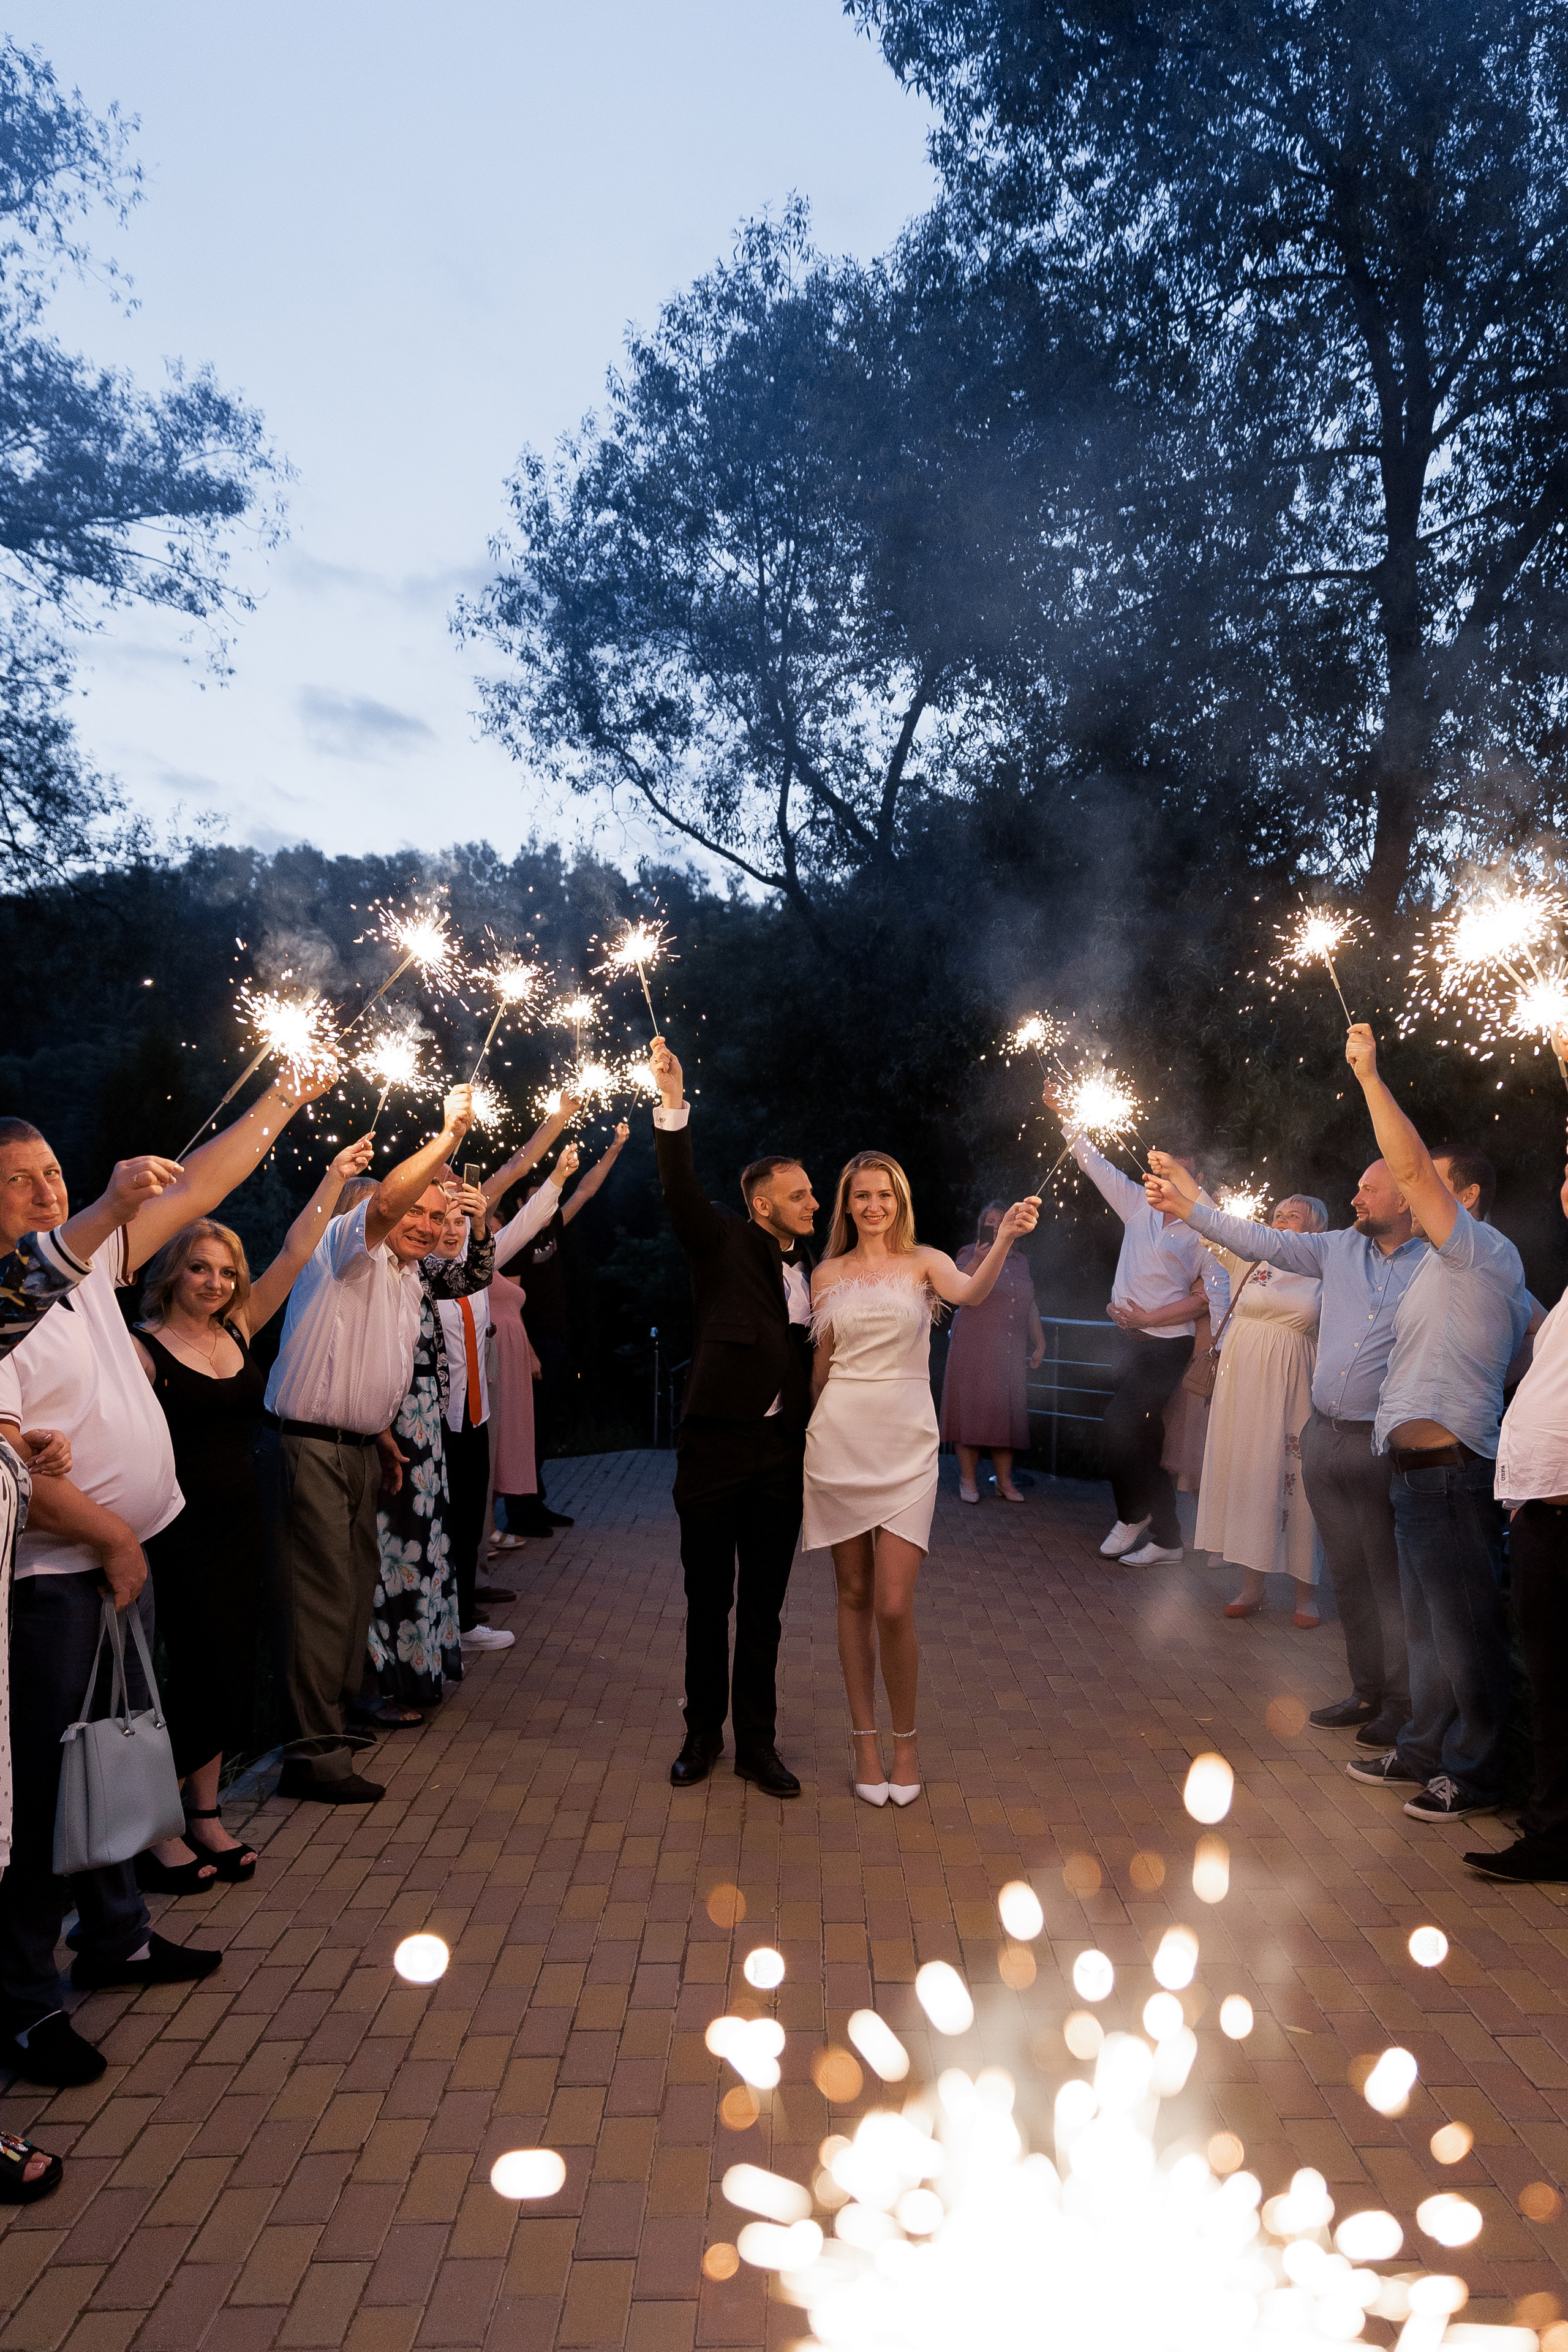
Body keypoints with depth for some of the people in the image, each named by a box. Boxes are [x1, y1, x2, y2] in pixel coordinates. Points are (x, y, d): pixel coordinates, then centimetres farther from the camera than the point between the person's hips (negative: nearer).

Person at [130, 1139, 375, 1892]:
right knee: (206, 1672, -5)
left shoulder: (237, 1329, 7)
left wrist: (336, 1177, 7)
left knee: (231, 1673, 11)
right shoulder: (143, 1347, -10)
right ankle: (157, 1831, 12)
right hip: (182, 1532, -6)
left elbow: (295, 1252, 8)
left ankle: (206, 1816, 24)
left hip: (240, 1524, 7)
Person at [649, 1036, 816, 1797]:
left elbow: (810, 1355, 15)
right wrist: (673, 1102, -32)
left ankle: (757, 1743, 22)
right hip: (715, 1446, -3)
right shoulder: (722, 1241, -2)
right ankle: (703, 1732, 25)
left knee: (763, 1605, 10)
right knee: (707, 1598, 9)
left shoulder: (809, 1270, 11)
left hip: (782, 1452, 4)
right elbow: (679, 1190, -20)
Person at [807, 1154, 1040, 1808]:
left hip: (904, 1446, -2)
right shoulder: (828, 1275, 10)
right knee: (854, 1595, 9)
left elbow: (970, 1293, -20)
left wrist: (1004, 1239, -37)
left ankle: (905, 1740, 14)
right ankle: (865, 1738, 21)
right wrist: (803, 1430, 16)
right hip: (839, 1438, 2)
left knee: (894, 1607, -7)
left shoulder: (924, 1262, 2)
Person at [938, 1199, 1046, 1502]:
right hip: (974, 1349, -4)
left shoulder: (1019, 1263, 16)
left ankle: (1005, 1482, 9)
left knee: (1007, 1411, 3)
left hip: (1011, 1352, 4)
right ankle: (968, 1480, 2)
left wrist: (1039, 1344, 16)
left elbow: (1030, 1307, 21)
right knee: (972, 1409, -5)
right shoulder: (970, 1254, 1)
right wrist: (977, 1262, -26)